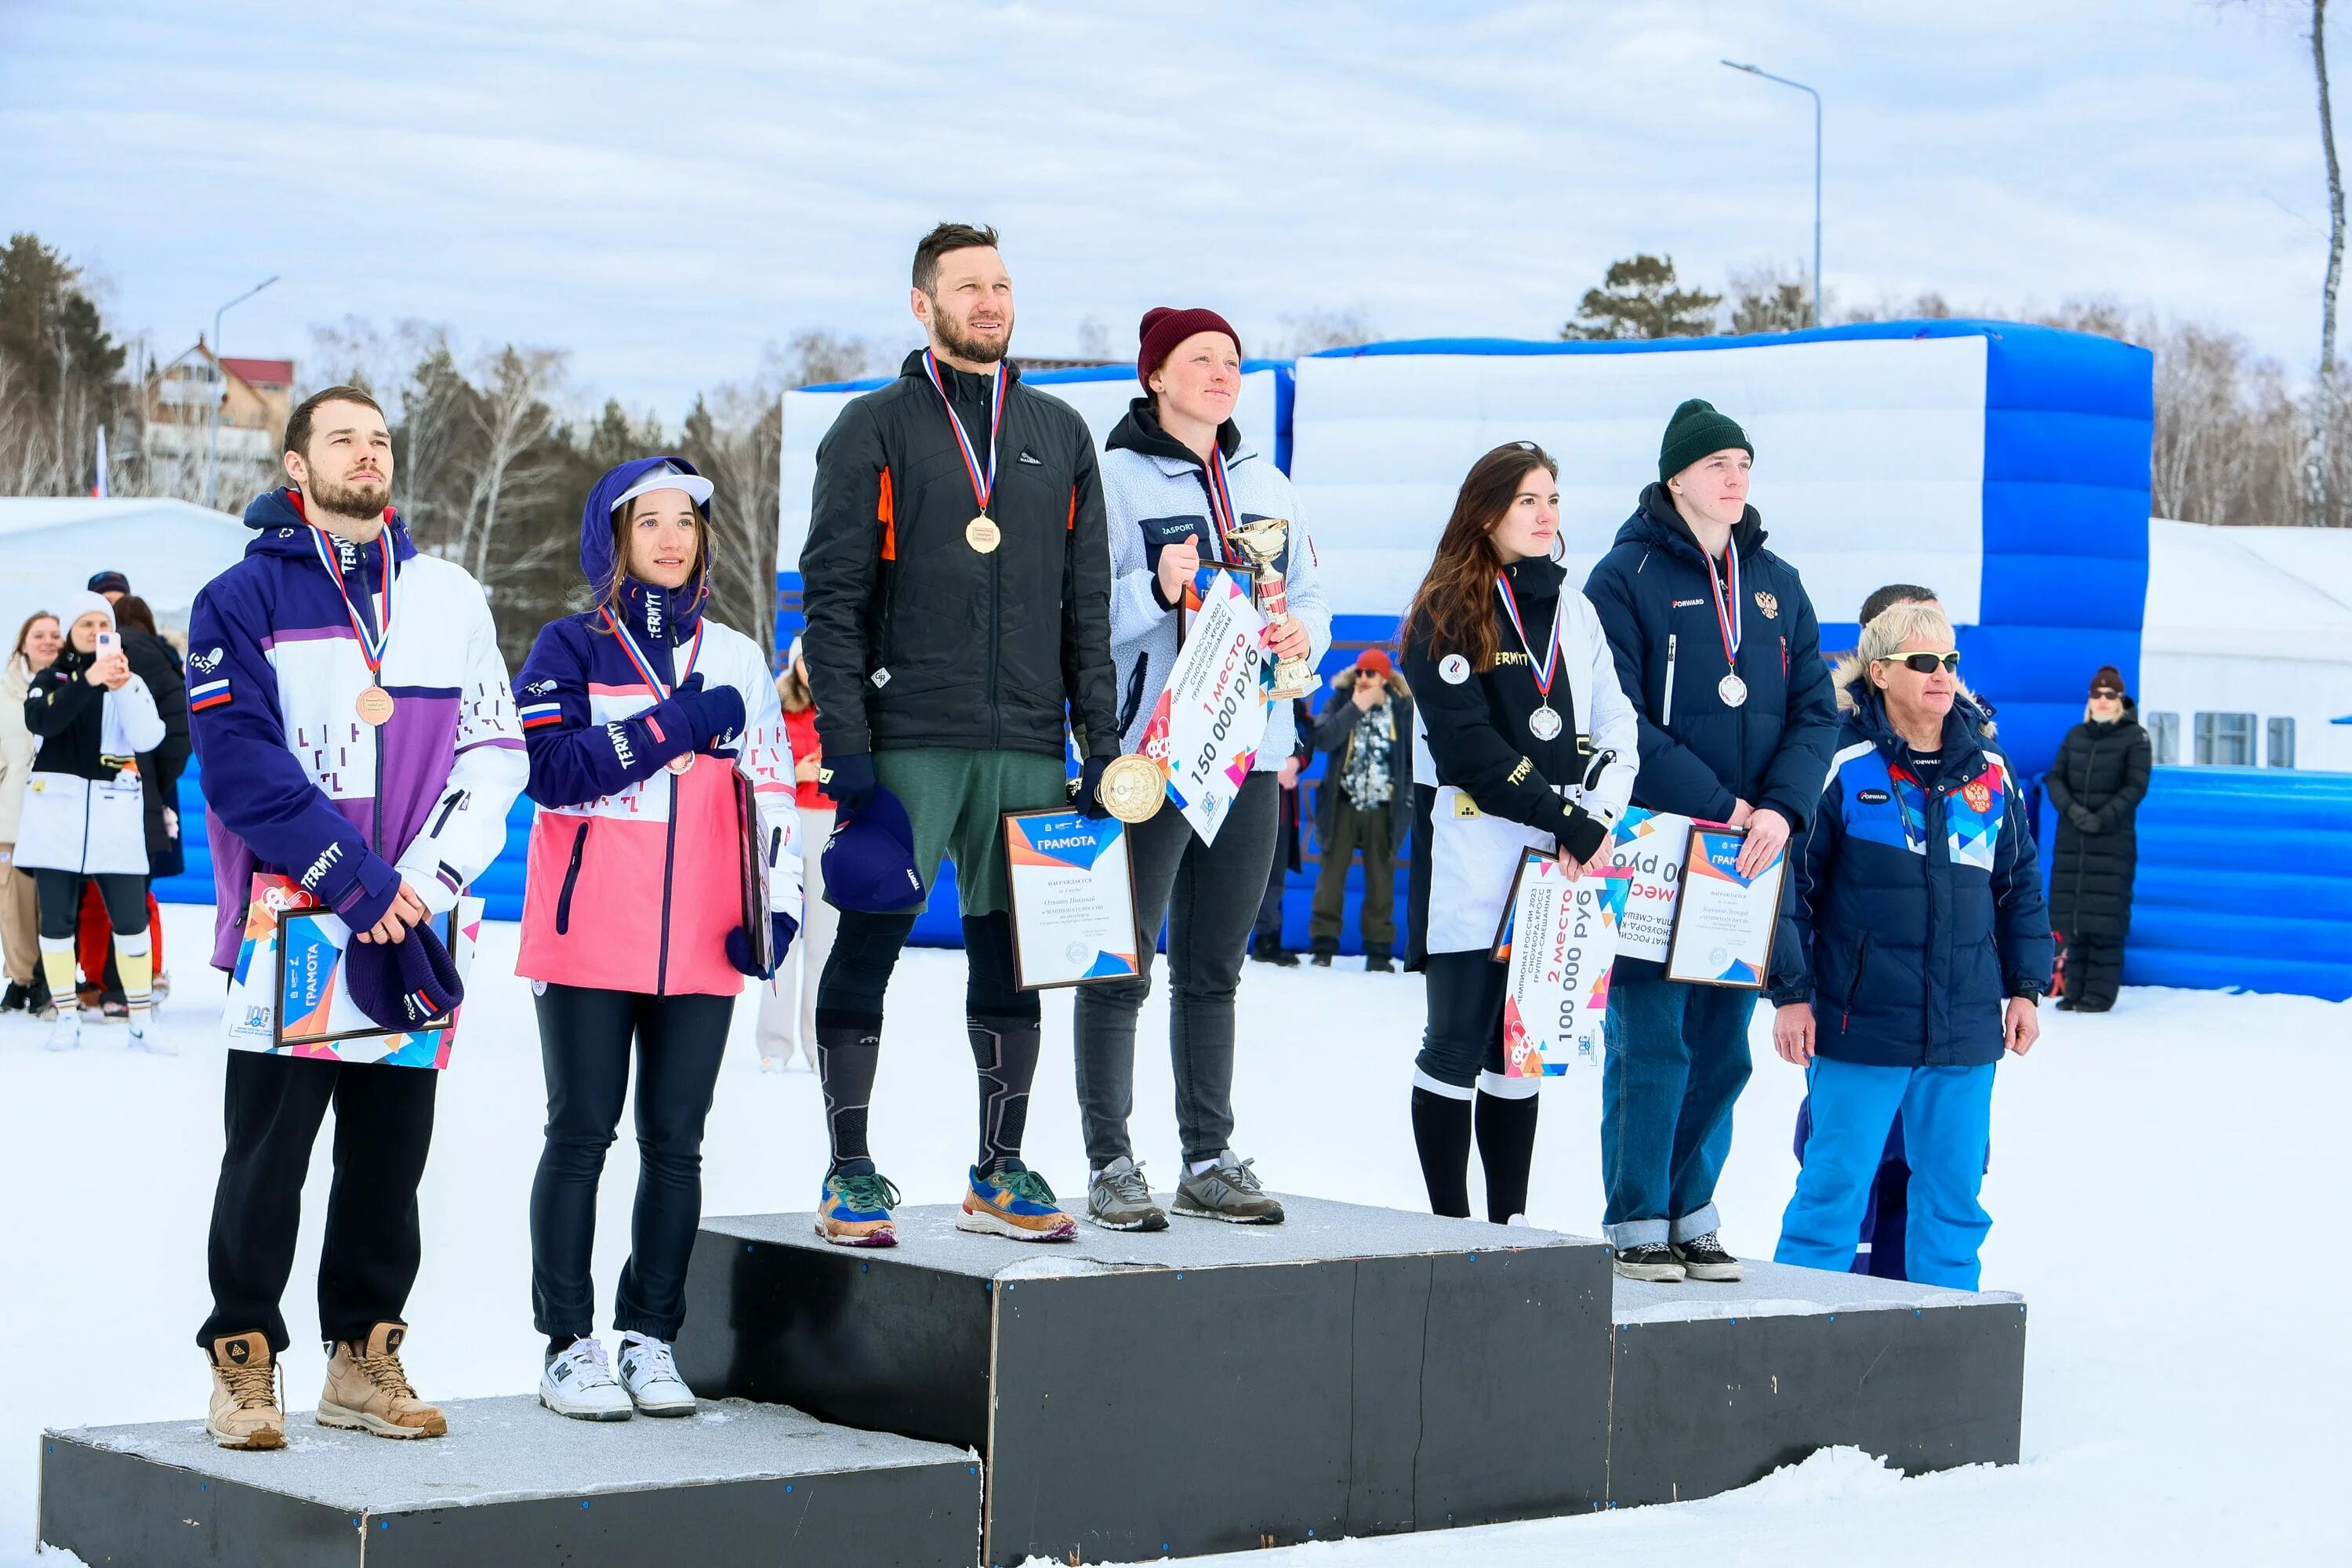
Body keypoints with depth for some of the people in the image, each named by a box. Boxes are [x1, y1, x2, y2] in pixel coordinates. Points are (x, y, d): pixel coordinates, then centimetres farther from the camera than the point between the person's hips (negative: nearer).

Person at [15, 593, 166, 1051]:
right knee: (56, 917, 1)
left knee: (131, 917, -3)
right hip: (56, 805, 0)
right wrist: (88, 680, -25)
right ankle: (66, 1017, 10)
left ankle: (140, 1018, 4)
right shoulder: (50, 679, 8)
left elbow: (148, 738, -6)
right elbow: (40, 722, -14)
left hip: (114, 808, 0)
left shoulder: (131, 681, 10)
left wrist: (123, 687, -18)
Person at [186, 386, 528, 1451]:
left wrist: (430, 875, -6)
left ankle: (364, 1359, 17)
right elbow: (241, 767, -10)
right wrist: (353, 877, -15)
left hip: (413, 928, 4)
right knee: (270, 1151, -1)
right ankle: (243, 1362, 8)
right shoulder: (243, 601, -1)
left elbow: (497, 752, 9)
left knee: (391, 1150, 8)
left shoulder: (450, 598, 11)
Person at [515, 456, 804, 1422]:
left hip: (699, 942, 3)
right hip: (589, 937, -3)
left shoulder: (737, 660, 13)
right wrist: (679, 726, -15)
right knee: (582, 1134, 0)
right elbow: (552, 769, -14)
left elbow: (772, 788, 14)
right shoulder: (571, 649, 1)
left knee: (675, 1140, 6)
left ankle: (652, 1338, 15)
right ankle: (568, 1345, 6)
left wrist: (778, 902, 2)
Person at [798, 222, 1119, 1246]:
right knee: (868, 948, -3)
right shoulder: (875, 431, 3)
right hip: (906, 741, -4)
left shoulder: (1059, 436, 15)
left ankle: (1001, 1174, 15)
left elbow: (1088, 604, 15)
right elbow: (832, 596, -2)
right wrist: (846, 743, -11)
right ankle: (850, 1172, 5)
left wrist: (1103, 741, 8)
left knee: (1013, 956, 7)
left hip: (1027, 748, 4)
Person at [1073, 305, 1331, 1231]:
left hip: (1251, 754, 6)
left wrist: (1303, 633, -2)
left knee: (1213, 971, 12)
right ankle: (1111, 1165, 2)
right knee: (1121, 968, -3)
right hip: (1147, 753, -6)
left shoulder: (1266, 483, 15)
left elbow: (1310, 590, 19)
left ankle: (1208, 1162, 17)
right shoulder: (1115, 477, -5)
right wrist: (1158, 592, -24)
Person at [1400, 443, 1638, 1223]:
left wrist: (1598, 816, -6)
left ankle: (1511, 1224, 13)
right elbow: (1472, 746, -11)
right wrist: (1566, 821, -14)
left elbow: (1617, 725, 12)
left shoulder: (1574, 610, 15)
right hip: (1471, 858, -5)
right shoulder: (1446, 615, -2)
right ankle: (1450, 1224, 4)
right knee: (1457, 1043, -3)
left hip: (1559, 861, 5)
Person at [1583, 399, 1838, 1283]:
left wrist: (1781, 810, -9)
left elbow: (1816, 713, 9)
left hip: (1747, 858, 5)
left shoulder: (1777, 585, 13)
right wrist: (1722, 806, -16)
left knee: (1722, 1050, 8)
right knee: (1651, 1045, -5)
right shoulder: (1627, 577, -4)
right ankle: (1636, 1225, 5)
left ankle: (1692, 1218, 19)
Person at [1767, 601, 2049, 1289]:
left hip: (1966, 1028, 5)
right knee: (1836, 1186, 0)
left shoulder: (1990, 772, 8)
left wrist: (2025, 988, 11)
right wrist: (1790, 994, -8)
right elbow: (1791, 883, -5)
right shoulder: (1844, 767, -7)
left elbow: (2020, 884, 16)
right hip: (1860, 1026, -4)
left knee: (1955, 1190, 10)